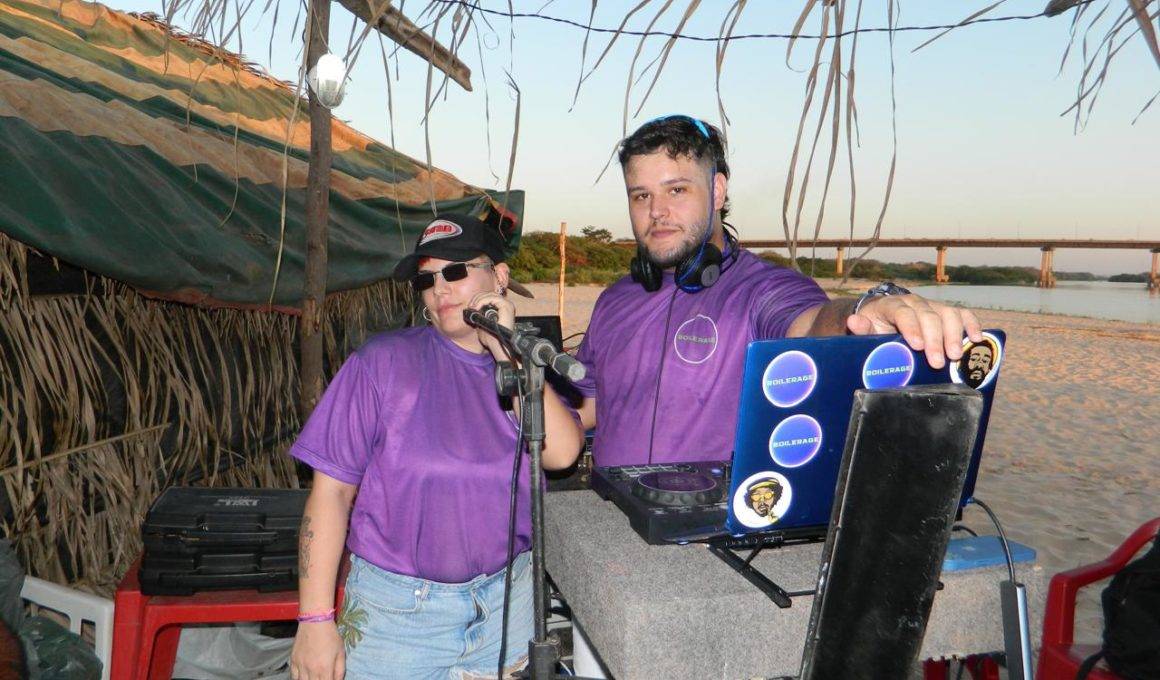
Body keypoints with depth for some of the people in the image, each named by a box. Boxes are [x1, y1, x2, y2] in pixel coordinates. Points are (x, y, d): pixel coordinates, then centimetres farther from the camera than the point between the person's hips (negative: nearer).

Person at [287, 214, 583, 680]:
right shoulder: (384, 362, -7)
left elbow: (561, 453, -15)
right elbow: (332, 488, -10)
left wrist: (508, 353, -17)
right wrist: (316, 620, -13)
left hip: (506, 605, 3)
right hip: (396, 606, -2)